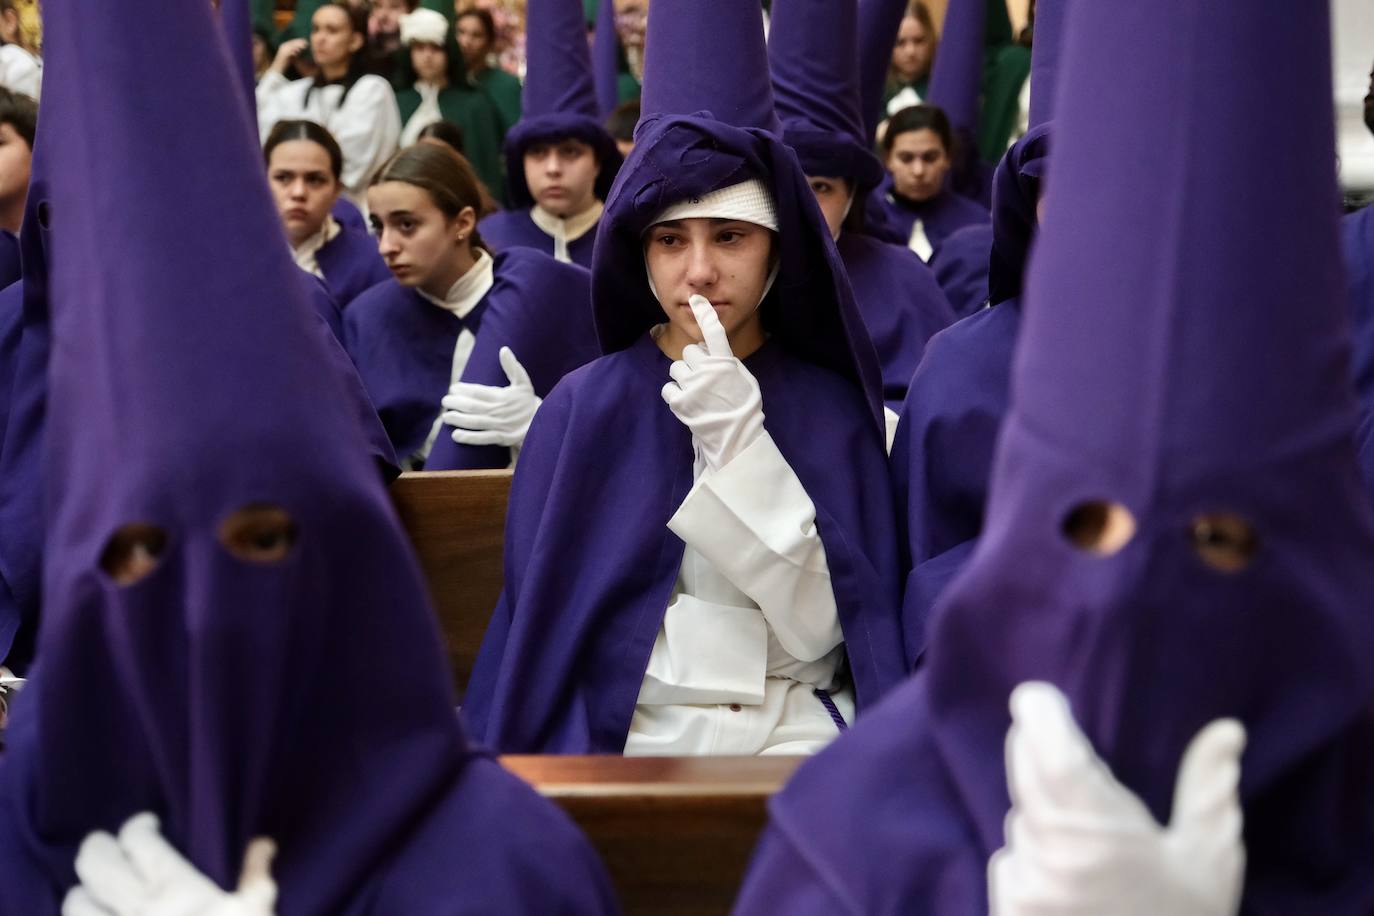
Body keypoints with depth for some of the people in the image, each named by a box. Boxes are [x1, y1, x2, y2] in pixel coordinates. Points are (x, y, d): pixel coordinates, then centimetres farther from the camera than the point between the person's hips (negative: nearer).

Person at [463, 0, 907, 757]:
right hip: (632, 741, 0)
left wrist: (737, 440, -14)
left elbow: (818, 626, -7)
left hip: (802, 742, 1)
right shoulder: (584, 407, 2)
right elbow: (548, 622, 3)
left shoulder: (833, 407, 3)